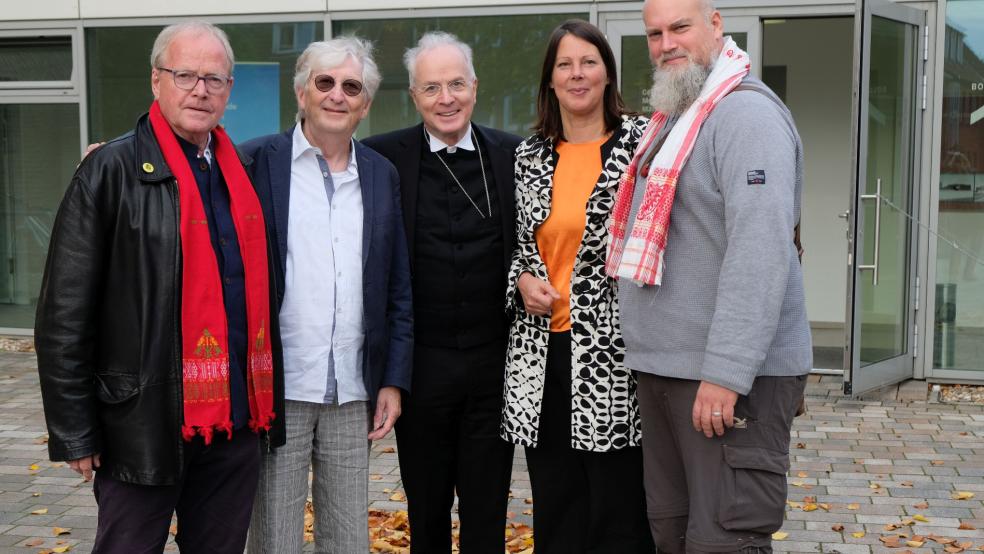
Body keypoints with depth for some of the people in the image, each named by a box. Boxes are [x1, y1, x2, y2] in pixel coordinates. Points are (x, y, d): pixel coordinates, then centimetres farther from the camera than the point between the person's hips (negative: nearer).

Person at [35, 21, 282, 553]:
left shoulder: (242, 172, 10)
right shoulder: (111, 171, -7)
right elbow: (65, 314, -8)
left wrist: (264, 399, 13)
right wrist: (74, 433, -8)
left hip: (235, 421, 5)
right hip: (144, 423, -5)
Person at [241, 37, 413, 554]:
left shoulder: (382, 174, 9)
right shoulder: (258, 161, -2)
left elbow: (398, 287, 10)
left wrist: (393, 380, 7)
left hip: (353, 393, 4)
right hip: (277, 387, -3)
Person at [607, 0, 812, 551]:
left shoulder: (746, 113, -13)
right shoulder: (672, 119, 18)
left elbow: (761, 251, -23)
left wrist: (726, 372, -27)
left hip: (731, 372, -9)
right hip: (663, 365, 9)